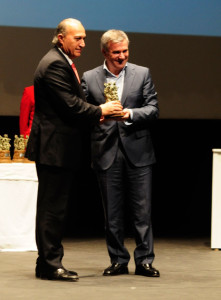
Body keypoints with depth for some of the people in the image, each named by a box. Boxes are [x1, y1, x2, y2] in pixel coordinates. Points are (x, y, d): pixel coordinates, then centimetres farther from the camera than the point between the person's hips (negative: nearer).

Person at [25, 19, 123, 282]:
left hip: (57, 149, 11)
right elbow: (69, 106, -20)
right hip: (54, 148, -11)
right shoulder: (55, 64, -16)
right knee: (53, 207, -6)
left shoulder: (63, 63, 19)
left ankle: (48, 263, 19)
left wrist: (93, 114, 7)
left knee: (53, 207, 13)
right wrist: (99, 111, -8)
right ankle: (49, 264, -2)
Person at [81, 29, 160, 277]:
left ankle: (144, 261, 7)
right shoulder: (89, 78, 6)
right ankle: (118, 261, 15)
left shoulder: (142, 74, 5)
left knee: (142, 210, 0)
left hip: (137, 152, -1)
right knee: (112, 213, 6)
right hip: (107, 153, 1)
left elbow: (153, 109, 0)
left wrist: (129, 114, -17)